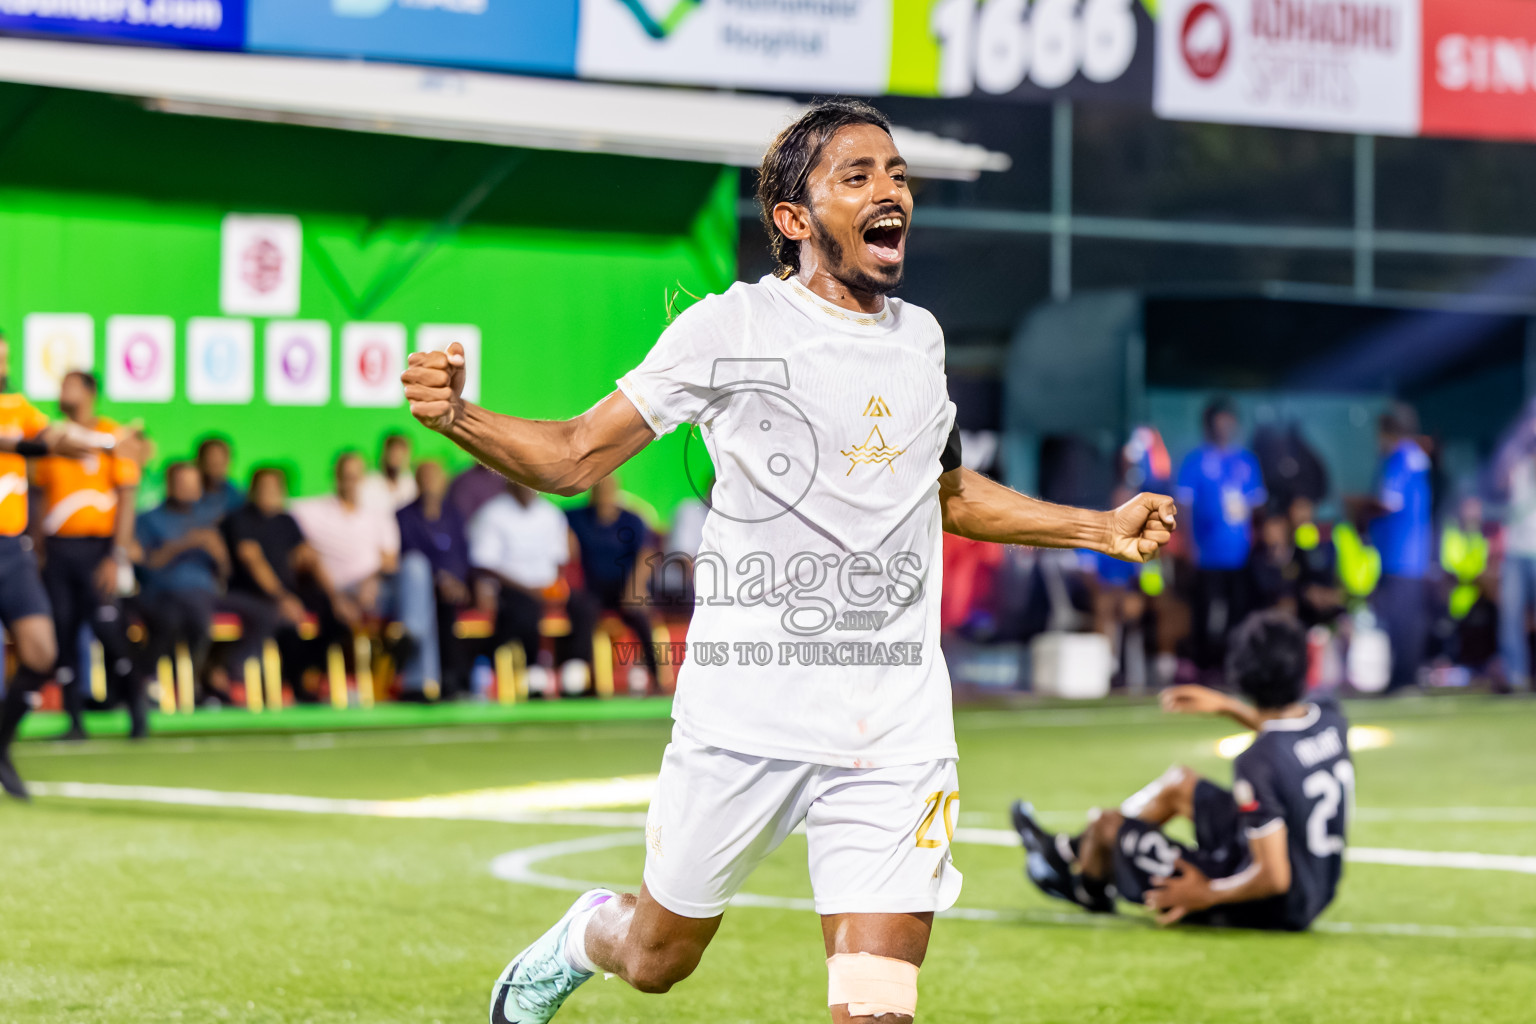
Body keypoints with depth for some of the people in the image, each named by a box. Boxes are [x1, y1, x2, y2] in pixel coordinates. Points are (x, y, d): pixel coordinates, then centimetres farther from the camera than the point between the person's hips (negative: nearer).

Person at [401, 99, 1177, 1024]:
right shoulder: (732, 328, -5)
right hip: (747, 714, -3)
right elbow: (573, 457, -7)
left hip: (898, 734, 4)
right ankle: (577, 941, 49)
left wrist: (1102, 528, 27)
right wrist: (455, 416, -24)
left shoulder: (921, 338, 12)